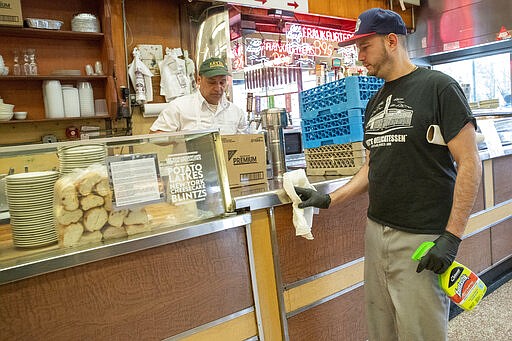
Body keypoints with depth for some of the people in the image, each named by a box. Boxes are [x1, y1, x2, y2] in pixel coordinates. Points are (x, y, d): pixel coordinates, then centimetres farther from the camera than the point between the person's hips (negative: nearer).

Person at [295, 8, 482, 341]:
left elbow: (469, 162, -11)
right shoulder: (375, 102, 14)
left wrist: (452, 236, -17)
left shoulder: (438, 87, -7)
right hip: (376, 232, 7)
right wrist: (330, 199, 6)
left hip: (422, 239, -6)